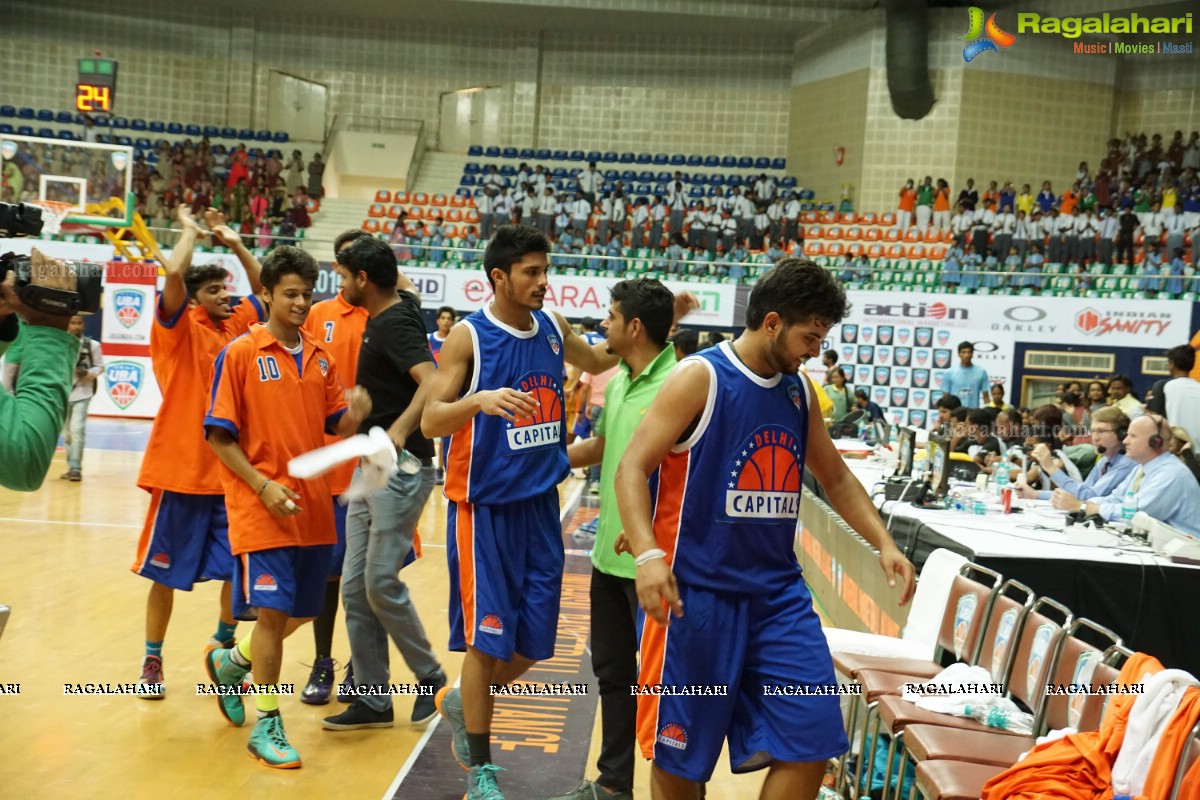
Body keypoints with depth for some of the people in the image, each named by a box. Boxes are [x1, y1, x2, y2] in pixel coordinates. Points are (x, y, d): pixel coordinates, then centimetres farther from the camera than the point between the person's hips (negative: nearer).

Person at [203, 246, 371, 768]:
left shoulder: (320, 358, 10)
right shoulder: (240, 354, -6)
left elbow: (338, 427, 11)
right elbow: (218, 436, -7)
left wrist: (356, 412, -12)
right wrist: (264, 486, -16)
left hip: (314, 508, 6)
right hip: (261, 508, -6)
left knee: (302, 612, 13)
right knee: (274, 612, -6)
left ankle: (231, 662, 39)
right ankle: (266, 726, 9)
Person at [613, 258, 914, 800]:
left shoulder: (799, 391, 9)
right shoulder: (700, 378, -10)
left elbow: (835, 478, 21)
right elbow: (632, 468, -14)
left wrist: (883, 543, 9)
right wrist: (648, 553, -28)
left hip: (778, 592, 6)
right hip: (696, 592, -5)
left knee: (811, 743, 0)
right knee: (679, 754, 6)